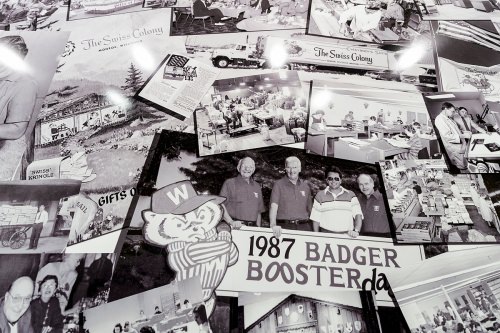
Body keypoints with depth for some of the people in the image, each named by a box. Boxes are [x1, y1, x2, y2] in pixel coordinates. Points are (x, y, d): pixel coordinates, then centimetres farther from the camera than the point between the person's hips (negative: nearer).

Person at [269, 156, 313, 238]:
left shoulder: (306, 185, 14)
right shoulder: (279, 184, 3)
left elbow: (310, 208, 16)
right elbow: (273, 206, -6)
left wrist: (314, 230, 8)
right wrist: (273, 225, -22)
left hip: (304, 226, 3)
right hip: (284, 227, -2)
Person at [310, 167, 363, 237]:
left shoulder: (350, 195, 9)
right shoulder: (320, 195, 9)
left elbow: (358, 215, 0)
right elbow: (315, 219, 8)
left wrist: (356, 231, -15)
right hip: (326, 235, -1)